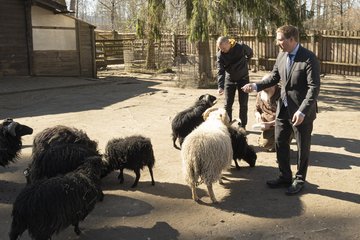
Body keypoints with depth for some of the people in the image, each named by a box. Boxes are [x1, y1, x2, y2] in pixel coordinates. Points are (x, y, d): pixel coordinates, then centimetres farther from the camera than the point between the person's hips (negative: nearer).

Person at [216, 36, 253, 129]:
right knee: (227, 104, 3)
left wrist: (243, 63, 2)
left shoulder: (241, 47, -19)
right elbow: (220, 71, -22)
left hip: (243, 78, -1)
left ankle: (242, 126, 12)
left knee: (243, 104, 2)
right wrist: (220, 86, -34)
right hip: (229, 79, 1)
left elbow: (250, 53, 4)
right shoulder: (220, 54, -17)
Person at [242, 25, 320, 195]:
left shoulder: (309, 58, -19)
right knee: (280, 143, 14)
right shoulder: (281, 55, 2)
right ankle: (285, 177, 30)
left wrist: (302, 111, -28)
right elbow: (274, 78, 11)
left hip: (302, 111, -6)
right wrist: (256, 86, -4)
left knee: (302, 147, 10)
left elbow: (314, 88, -22)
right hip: (283, 108, 7)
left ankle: (299, 180, 27)